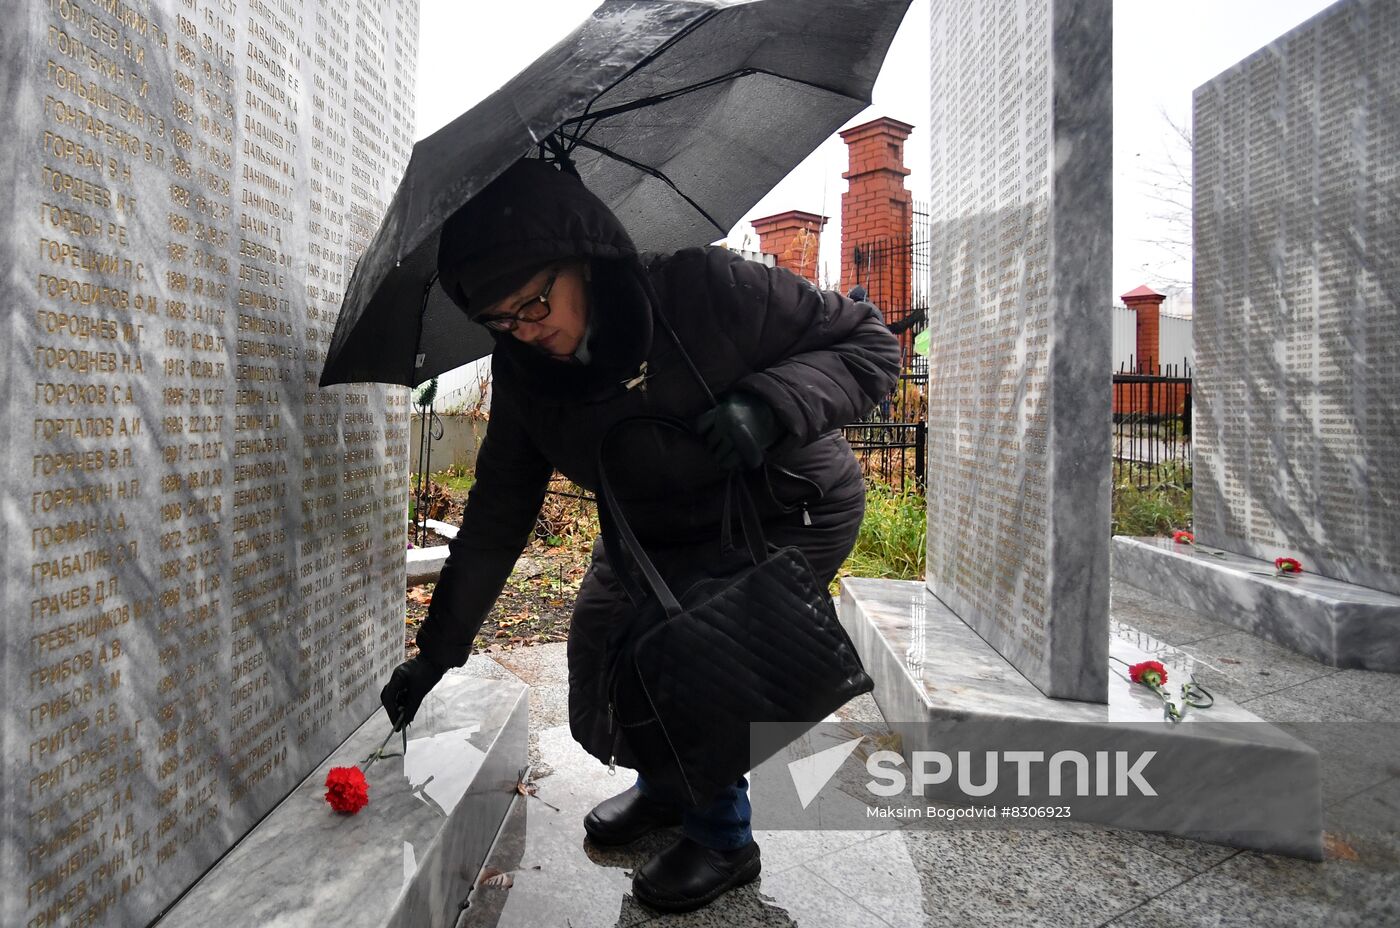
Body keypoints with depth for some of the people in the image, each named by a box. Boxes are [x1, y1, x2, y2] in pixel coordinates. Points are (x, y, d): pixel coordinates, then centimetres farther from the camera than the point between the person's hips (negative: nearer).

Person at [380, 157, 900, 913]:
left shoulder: (703, 286, -29)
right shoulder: (523, 371, -12)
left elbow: (869, 342, -21)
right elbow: (498, 512, -6)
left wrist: (769, 406, -39)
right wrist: (437, 650, -6)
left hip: (786, 515, -6)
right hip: (661, 531, 6)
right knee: (601, 642, 2)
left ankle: (723, 838, 11)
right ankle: (665, 786, 35)